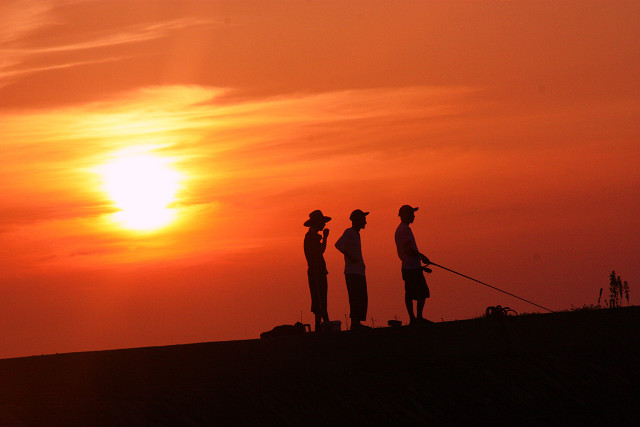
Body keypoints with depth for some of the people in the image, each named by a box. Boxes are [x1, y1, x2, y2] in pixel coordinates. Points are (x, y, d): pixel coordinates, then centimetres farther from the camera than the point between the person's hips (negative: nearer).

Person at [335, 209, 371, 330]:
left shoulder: (356, 234, 22)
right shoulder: (349, 232, -7)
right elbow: (338, 244, -22)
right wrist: (350, 257, -22)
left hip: (359, 272, 10)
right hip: (352, 272, -10)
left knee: (362, 299, 8)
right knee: (356, 298, -13)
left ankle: (357, 323, 9)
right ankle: (355, 322, -15)